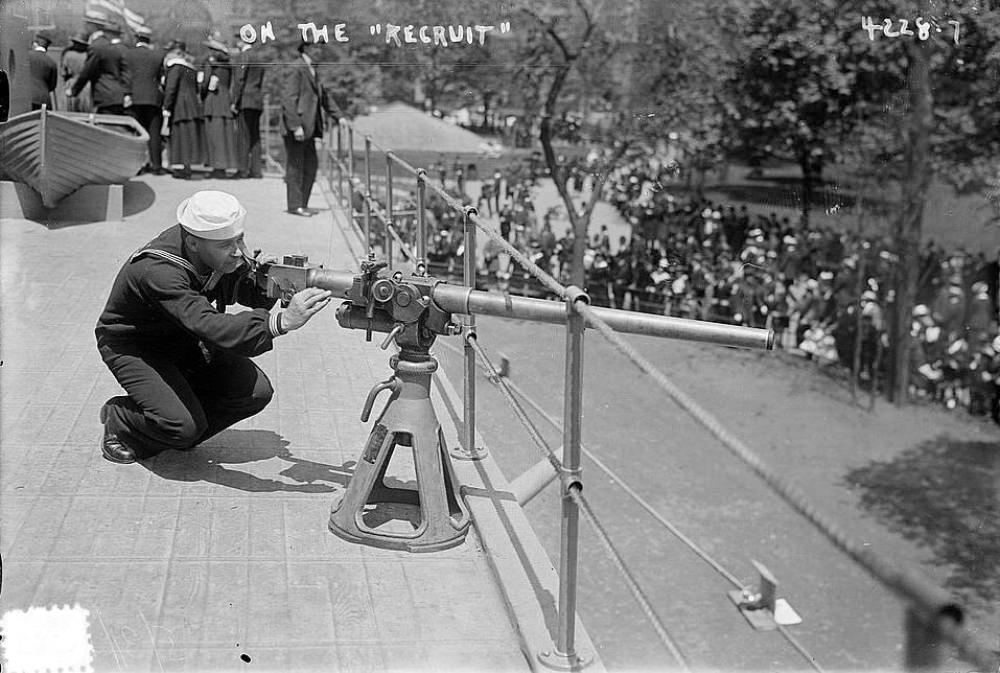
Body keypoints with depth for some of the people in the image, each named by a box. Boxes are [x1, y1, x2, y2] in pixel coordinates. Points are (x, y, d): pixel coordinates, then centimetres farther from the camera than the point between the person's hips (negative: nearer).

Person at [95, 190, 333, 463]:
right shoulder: (158, 271, -38)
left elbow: (250, 293, -9)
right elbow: (211, 328, -50)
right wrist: (282, 322, -59)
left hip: (184, 339, 7)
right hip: (131, 346, -7)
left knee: (256, 392, -12)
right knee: (183, 425, -27)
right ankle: (119, 420, 5)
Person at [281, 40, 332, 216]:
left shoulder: (312, 70, 15)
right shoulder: (296, 69, -13)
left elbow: (322, 95, 24)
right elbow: (289, 99, -19)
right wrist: (296, 126, -23)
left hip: (308, 126, 9)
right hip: (295, 125, -9)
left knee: (311, 165, 10)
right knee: (295, 166, -2)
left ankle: (302, 204, 17)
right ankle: (294, 205, 4)